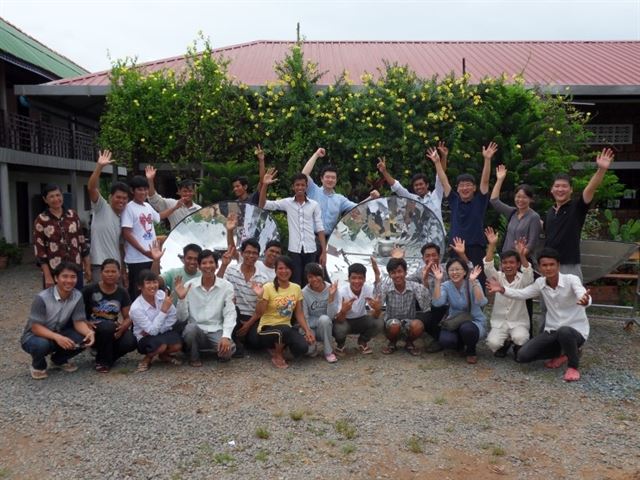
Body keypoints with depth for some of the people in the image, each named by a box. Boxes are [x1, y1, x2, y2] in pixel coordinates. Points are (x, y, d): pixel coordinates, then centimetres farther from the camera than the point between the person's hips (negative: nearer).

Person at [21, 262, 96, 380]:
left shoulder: (77, 296, -12)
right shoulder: (42, 298, -26)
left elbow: (79, 322, -12)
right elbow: (35, 327, -26)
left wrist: (89, 332, -35)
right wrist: (57, 337, -43)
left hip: (59, 334, 4)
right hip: (35, 336, -4)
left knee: (85, 339, -21)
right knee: (41, 344, -39)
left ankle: (59, 360, 9)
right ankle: (38, 365, -1)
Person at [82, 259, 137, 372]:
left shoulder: (122, 292, 1)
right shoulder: (90, 290, -9)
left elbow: (128, 317, 0)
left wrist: (123, 327, -21)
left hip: (113, 331, 3)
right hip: (94, 330, -3)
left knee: (130, 342, -28)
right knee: (108, 326, -37)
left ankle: (108, 355, 7)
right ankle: (102, 361, -9)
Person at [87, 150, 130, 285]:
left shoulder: (122, 218, 15)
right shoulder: (101, 208, -2)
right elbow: (91, 188, -20)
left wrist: (124, 271, 16)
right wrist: (99, 166, -30)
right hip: (100, 266, -7)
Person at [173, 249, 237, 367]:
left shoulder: (227, 286, -3)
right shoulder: (189, 286, -3)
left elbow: (230, 314, -9)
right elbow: (182, 318, -1)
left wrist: (226, 336, -24)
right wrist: (181, 299, -19)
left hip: (216, 331, -1)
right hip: (195, 332, 1)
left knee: (227, 351, -30)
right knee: (191, 328, -34)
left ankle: (220, 349, 10)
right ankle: (194, 356, -1)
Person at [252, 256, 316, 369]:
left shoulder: (296, 288, 1)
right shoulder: (268, 287, -12)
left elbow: (299, 313, 4)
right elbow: (258, 314, -14)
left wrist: (307, 330, -9)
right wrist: (260, 297, -31)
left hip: (286, 329, 4)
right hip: (267, 329, -4)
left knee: (303, 347, -23)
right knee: (285, 329, -37)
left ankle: (279, 346, 9)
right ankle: (276, 355, -6)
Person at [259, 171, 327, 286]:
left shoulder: (314, 205, 3)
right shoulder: (287, 203, 1)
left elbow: (320, 229, 4)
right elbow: (263, 205, -4)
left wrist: (324, 252, 0)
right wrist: (265, 185, -17)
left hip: (310, 250, 1)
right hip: (294, 250, -1)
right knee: (296, 283, 3)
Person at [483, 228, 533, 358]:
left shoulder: (522, 279, -4)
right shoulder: (498, 278, 0)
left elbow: (528, 273, -27)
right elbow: (488, 267, -17)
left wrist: (522, 255, -45)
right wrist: (492, 245, -31)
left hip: (519, 323, -1)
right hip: (499, 322, 1)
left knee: (520, 338, -33)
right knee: (493, 343, -27)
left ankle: (518, 348, 5)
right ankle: (505, 344, 12)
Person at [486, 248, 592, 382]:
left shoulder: (571, 279, -17)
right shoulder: (540, 283, -1)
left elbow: (582, 295, -35)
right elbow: (521, 294, -6)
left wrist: (585, 301, -60)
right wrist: (502, 289, -25)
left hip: (576, 330, -5)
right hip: (552, 331, 5)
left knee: (564, 332, -43)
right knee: (522, 356, -11)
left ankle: (573, 365, -11)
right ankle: (563, 354, 15)